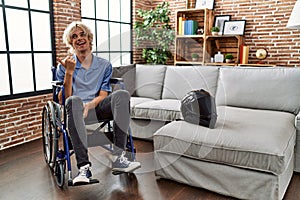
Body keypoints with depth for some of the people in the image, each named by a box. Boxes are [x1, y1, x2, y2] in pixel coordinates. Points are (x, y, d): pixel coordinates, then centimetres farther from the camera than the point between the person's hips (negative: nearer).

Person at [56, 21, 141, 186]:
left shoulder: (104, 65, 13)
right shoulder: (64, 66, 8)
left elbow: (103, 95, 4)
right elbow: (63, 99, -2)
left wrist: (88, 106, -17)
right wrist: (69, 72, -13)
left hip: (97, 108, 2)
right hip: (76, 110, -1)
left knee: (122, 95, -27)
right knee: (74, 101, -37)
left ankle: (118, 158, -31)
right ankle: (84, 167, -40)